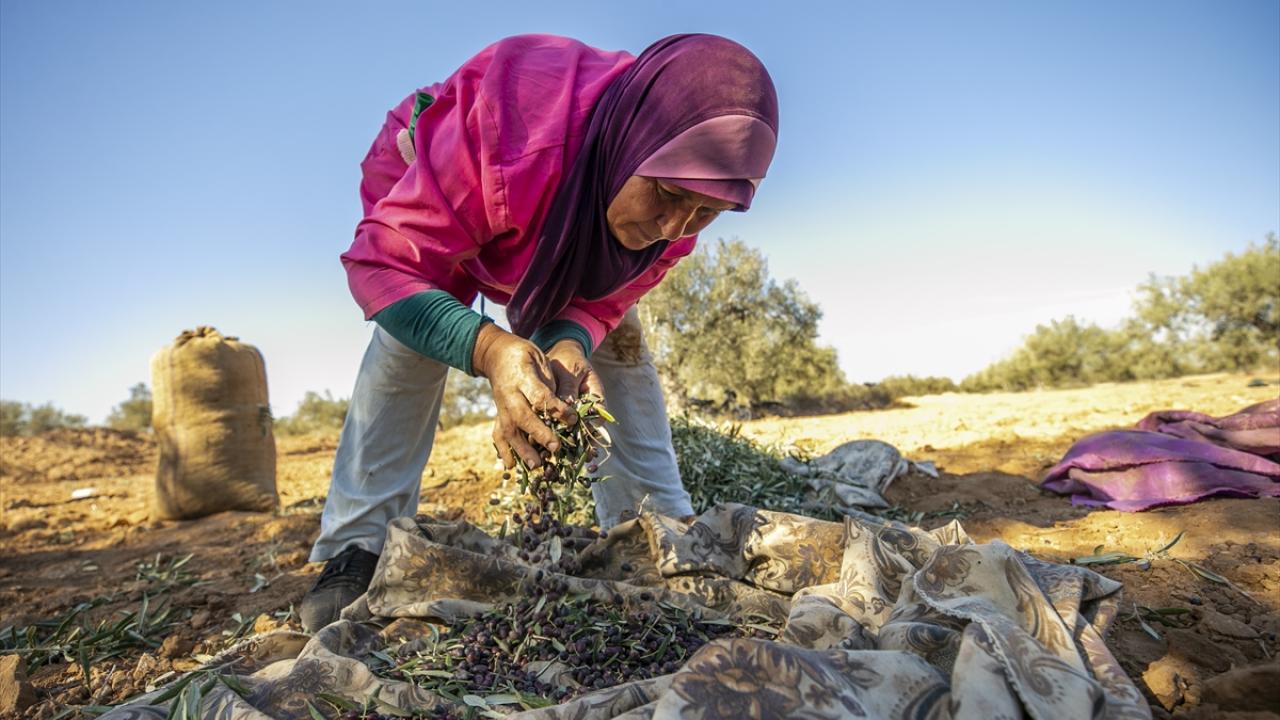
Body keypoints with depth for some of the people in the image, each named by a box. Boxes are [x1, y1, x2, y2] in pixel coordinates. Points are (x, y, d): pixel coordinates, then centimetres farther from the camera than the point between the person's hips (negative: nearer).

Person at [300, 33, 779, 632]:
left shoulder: (683, 183, -28)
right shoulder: (506, 132, -47)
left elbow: (604, 301, -19)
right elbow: (384, 263, -42)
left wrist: (569, 346, -43)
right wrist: (490, 349, -59)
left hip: (566, 237, 4)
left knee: (622, 343, -9)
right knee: (407, 342, -25)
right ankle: (355, 550, -17)